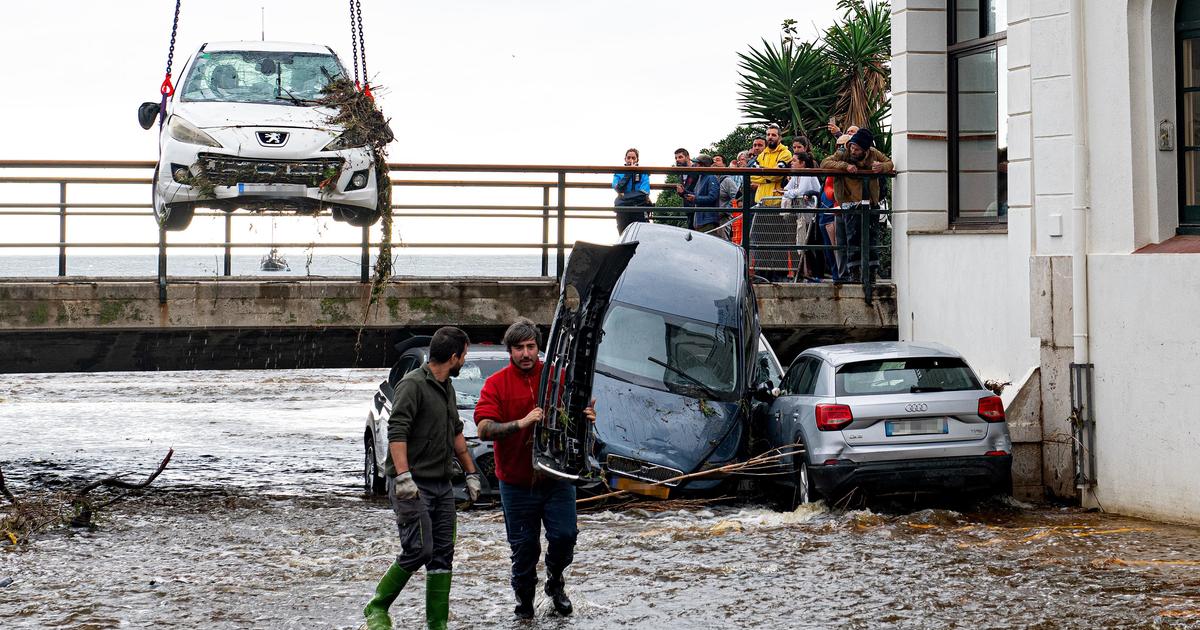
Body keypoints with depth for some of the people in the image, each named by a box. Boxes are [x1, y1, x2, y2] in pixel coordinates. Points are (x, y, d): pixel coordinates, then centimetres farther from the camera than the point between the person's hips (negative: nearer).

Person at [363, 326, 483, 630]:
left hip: (442, 485, 9)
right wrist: (403, 477, -29)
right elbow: (397, 432, -21)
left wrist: (471, 472, 26)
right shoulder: (413, 385, -12)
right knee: (419, 550, -16)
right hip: (413, 487, -9)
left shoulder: (446, 387, 17)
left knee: (442, 555, 4)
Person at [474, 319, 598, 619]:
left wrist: (587, 417, -15)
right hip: (517, 482, -1)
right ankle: (524, 598, 26)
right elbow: (484, 430, -15)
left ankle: (556, 583, 22)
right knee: (524, 547, 4)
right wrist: (521, 423, -29)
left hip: (557, 479, 1)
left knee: (565, 535, -7)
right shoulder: (496, 384, -4)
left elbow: (577, 413, 10)